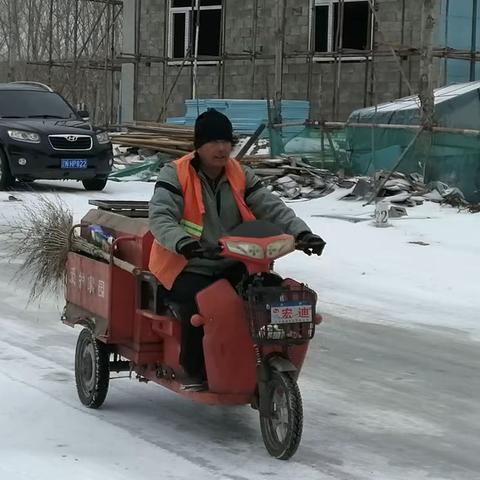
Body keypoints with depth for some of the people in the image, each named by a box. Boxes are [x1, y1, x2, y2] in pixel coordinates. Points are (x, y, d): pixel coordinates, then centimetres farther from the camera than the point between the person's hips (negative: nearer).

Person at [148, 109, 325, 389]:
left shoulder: (241, 176, 11)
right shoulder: (175, 174, -4)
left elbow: (272, 208, 5)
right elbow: (160, 216, -17)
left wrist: (301, 232, -14)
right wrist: (181, 241, -38)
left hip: (231, 266, 5)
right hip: (187, 266, -4)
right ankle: (193, 371, -15)